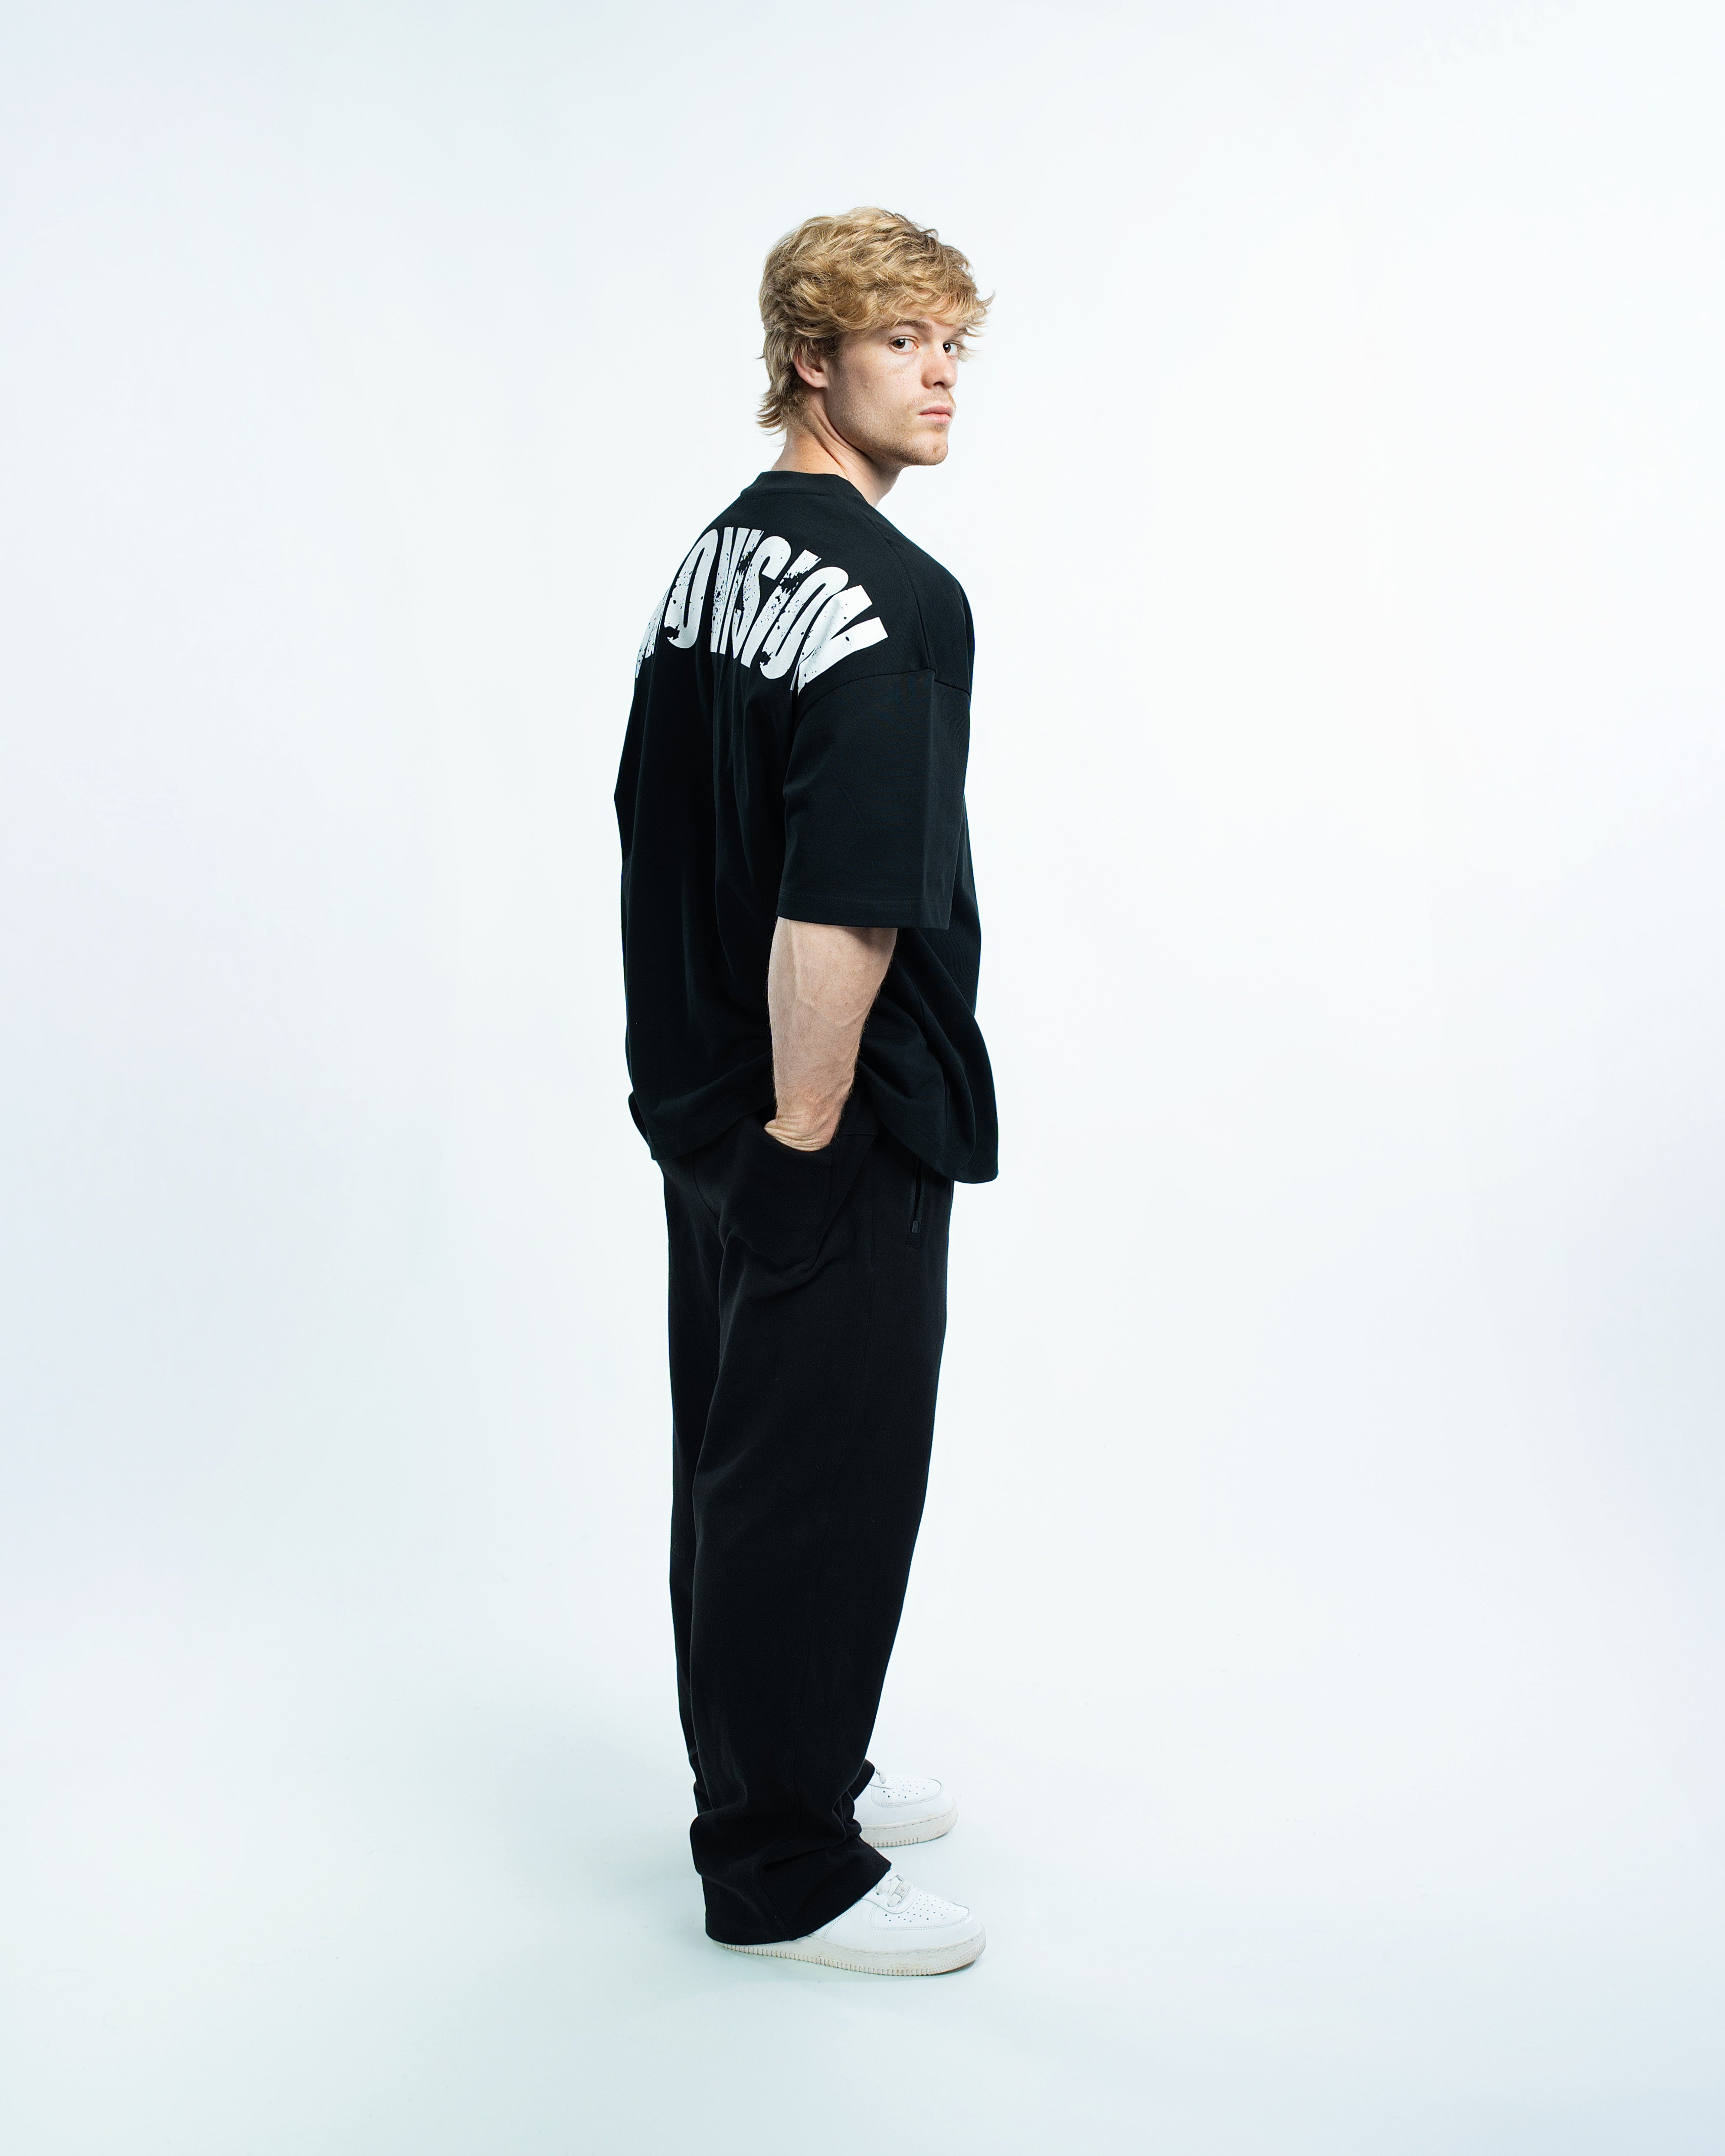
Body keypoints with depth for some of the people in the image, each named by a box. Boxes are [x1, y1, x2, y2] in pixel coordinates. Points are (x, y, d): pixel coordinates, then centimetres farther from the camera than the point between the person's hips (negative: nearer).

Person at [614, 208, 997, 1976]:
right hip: (840, 1126, -9)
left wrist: (723, 1094, 19)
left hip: (703, 1102, 10)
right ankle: (783, 1870, 15)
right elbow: (838, 912, -28)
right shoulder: (889, 596, -19)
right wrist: (802, 1131, -20)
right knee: (822, 1477, 2)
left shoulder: (712, 560, 11)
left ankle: (778, 1781, 35)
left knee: (732, 1459, 18)